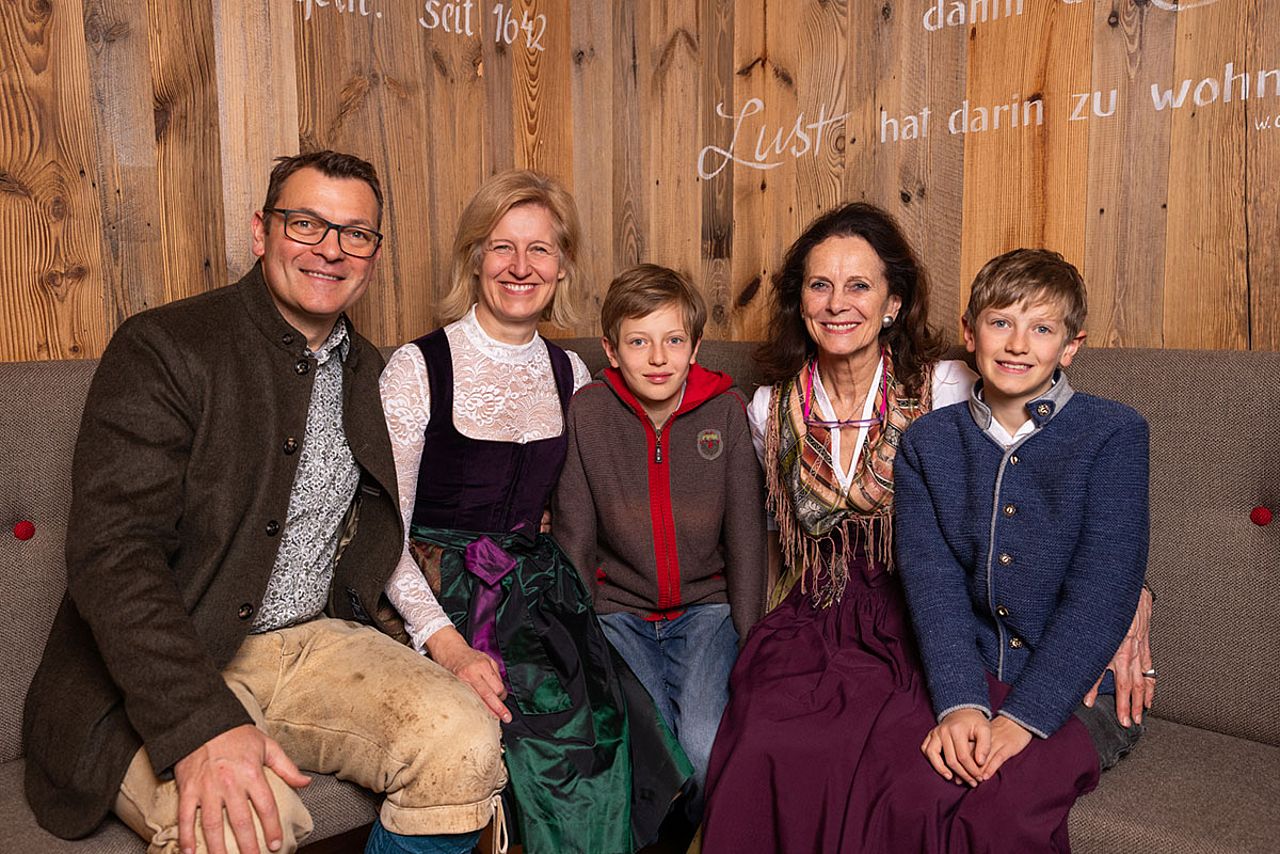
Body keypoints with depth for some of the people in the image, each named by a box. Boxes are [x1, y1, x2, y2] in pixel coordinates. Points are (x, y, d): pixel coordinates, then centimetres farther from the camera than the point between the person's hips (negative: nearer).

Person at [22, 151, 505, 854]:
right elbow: (112, 550, -19)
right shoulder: (163, 347, -9)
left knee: (466, 742, -18)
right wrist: (199, 724, -31)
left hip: (314, 641, 5)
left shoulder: (369, 373, 12)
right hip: (163, 671, -5)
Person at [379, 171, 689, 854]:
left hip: (537, 589, 4)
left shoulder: (570, 374, 10)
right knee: (556, 716, -27)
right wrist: (447, 644, -21)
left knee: (604, 719, -23)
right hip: (439, 591, -4)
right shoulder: (418, 368, -5)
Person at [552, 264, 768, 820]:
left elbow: (746, 531, -1)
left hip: (707, 604, 0)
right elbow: (573, 538, -1)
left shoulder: (726, 409, -5)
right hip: (617, 607, 0)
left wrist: (748, 638, -4)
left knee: (707, 747, -23)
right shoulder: (587, 412, -6)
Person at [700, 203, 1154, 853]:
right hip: (814, 625, 2)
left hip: (921, 628, -2)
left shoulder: (947, 391, -4)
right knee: (764, 762, -27)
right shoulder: (772, 410, 7)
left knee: (914, 787, -29)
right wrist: (773, 621, 15)